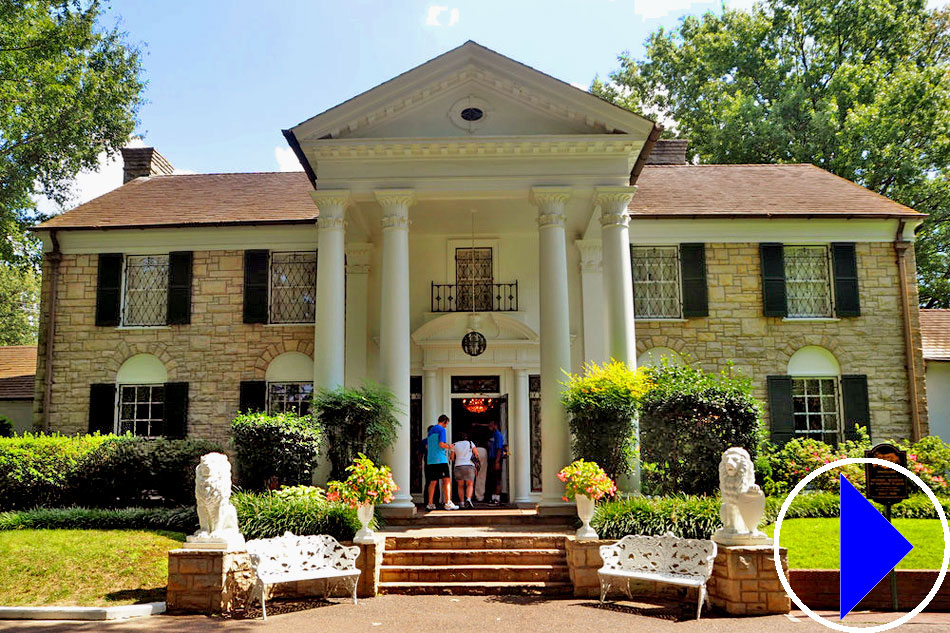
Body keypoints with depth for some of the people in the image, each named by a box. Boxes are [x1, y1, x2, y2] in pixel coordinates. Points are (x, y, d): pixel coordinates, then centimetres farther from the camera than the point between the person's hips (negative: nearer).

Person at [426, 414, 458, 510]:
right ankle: (448, 503, -11)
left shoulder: (431, 431, 21)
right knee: (446, 480, -6)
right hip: (440, 459, -8)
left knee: (433, 482, 9)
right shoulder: (442, 430, -4)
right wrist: (448, 447, 3)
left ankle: (430, 504, 6)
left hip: (430, 459, 8)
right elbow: (441, 444, -16)